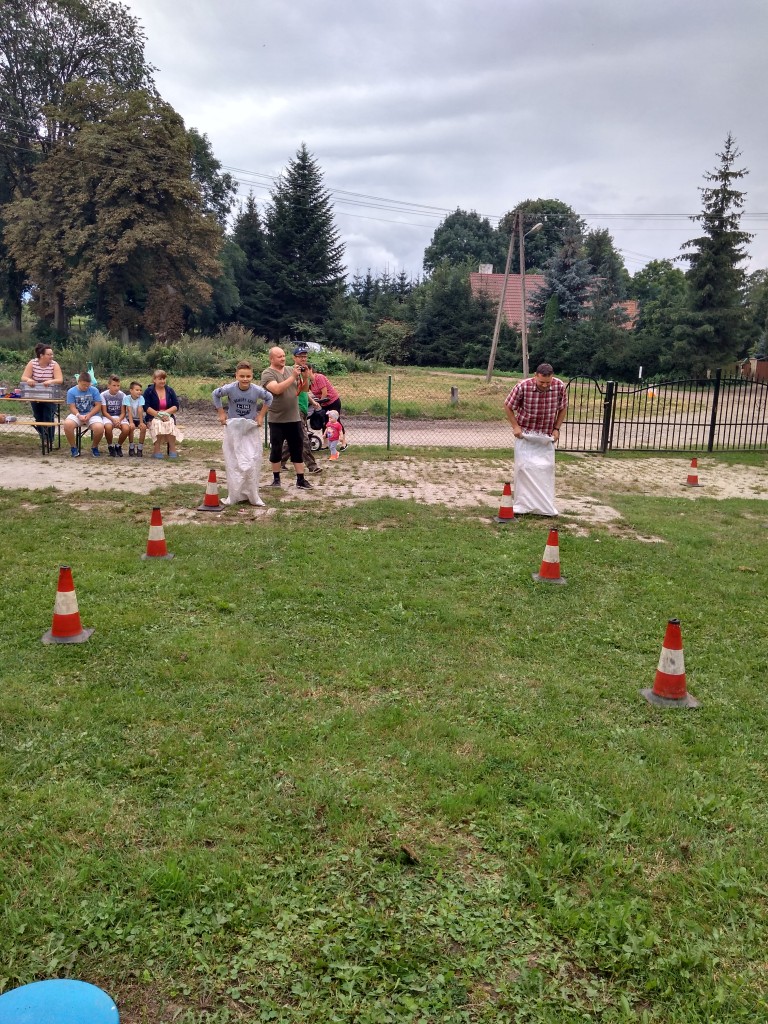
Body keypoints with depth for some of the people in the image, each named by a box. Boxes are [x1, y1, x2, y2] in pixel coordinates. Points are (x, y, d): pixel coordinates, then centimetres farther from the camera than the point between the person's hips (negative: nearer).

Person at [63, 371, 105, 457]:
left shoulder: (94, 390, 0)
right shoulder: (71, 391, 0)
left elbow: (98, 406, -2)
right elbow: (72, 407, -4)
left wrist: (88, 415, -17)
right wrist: (79, 415, -24)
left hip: (92, 415, 0)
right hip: (77, 415, 1)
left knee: (99, 427, -34)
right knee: (67, 424, -33)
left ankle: (94, 447, -2)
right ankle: (73, 447, -9)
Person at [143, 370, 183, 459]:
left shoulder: (170, 390, 12)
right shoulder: (149, 391, 5)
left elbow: (176, 406, 5)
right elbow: (146, 407, -5)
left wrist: (166, 413, -13)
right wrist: (158, 414, -18)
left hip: (168, 417, 2)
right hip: (153, 417, -1)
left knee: (170, 424, -33)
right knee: (158, 424, -36)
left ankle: (172, 450, -29)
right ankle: (157, 450, -31)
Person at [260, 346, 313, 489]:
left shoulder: (291, 369, 8)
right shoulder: (267, 373, -7)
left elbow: (303, 389, 10)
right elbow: (277, 389, -24)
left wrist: (305, 378, -9)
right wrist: (293, 377, -25)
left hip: (294, 418, 4)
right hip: (277, 420, -4)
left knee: (298, 450, 6)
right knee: (276, 450, 5)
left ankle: (301, 479, 11)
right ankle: (276, 479, 18)